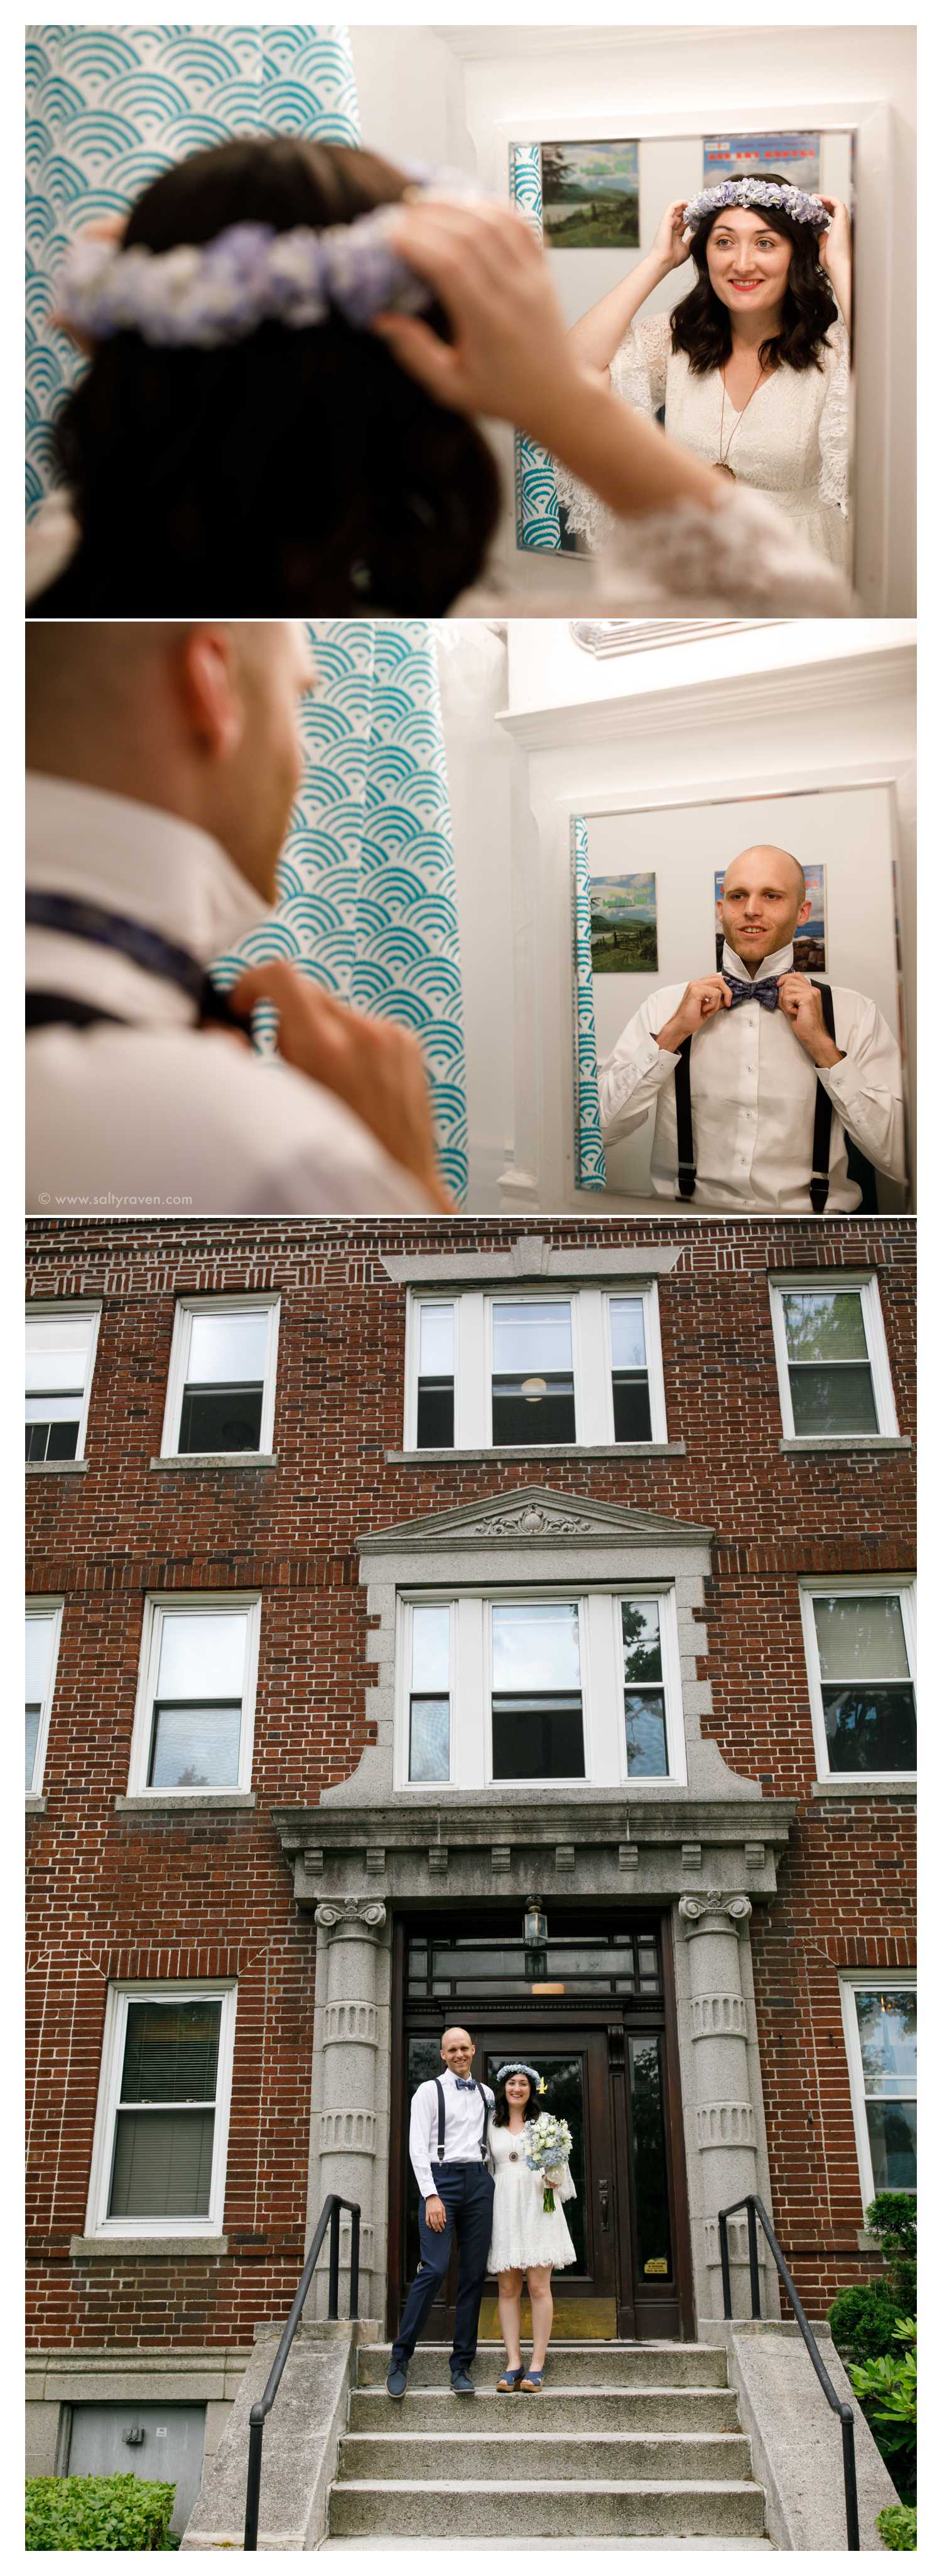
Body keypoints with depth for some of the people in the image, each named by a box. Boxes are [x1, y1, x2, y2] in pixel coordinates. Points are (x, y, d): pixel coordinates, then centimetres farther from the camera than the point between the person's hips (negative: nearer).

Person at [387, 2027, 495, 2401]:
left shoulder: (486, 2094, 17)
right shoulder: (429, 2091, 4)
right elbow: (418, 2147, -3)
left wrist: (492, 2187, 10)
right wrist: (431, 2196, -12)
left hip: (479, 2180, 4)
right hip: (441, 2178, -4)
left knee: (473, 2276, 1)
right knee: (435, 2270, -16)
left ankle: (461, 2367, 8)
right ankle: (400, 2359, -5)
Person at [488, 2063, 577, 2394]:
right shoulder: (491, 2125, 12)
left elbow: (559, 2168, 11)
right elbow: (485, 2169, 14)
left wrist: (552, 2176, -10)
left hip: (537, 2207, -1)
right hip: (503, 2207, 1)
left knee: (539, 2286, -6)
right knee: (507, 2288, 0)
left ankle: (537, 2365, -3)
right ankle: (513, 2363, 2)